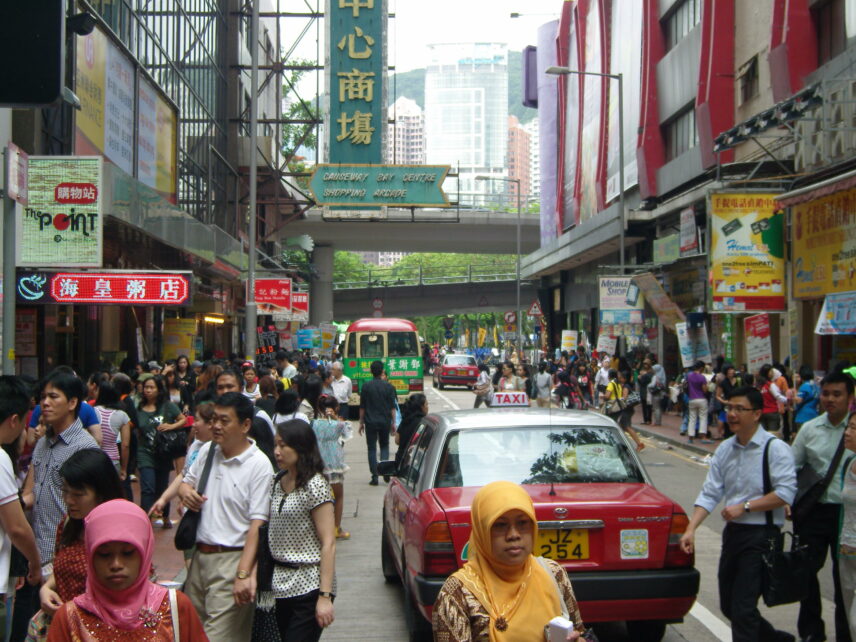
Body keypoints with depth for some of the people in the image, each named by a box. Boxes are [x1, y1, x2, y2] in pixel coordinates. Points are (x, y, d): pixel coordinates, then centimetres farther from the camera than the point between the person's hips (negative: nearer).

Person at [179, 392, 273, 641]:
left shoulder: (259, 465, -14)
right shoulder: (206, 451, 6)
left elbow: (257, 524, -17)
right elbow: (187, 482, 23)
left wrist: (243, 574, -23)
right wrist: (185, 491, -3)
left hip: (230, 561, -7)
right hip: (199, 556, 7)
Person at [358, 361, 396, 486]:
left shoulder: (366, 386, -4)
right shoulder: (388, 386, -2)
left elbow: (362, 406, -1)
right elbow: (392, 407, 0)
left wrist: (361, 422, 8)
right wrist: (393, 423, 8)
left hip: (370, 422, -1)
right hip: (385, 422, 1)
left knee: (372, 449, 4)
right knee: (384, 446, 17)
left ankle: (375, 477, 1)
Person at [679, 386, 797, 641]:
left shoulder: (775, 448, -10)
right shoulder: (725, 450, 8)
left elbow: (786, 493, -18)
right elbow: (709, 494, 4)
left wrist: (744, 506, -18)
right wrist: (690, 529, -8)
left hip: (761, 535, -7)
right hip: (733, 532, 7)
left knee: (743, 608, -8)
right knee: (728, 605, 16)